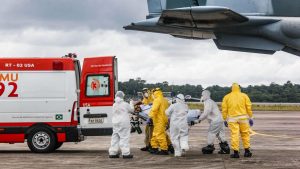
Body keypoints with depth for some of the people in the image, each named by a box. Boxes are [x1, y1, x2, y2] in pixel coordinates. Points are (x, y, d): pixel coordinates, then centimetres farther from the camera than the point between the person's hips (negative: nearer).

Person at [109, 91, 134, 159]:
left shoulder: (114, 105, 6)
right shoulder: (125, 104, -8)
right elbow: (131, 110, 5)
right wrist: (131, 104, 24)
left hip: (115, 123, 5)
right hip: (124, 123, -5)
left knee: (115, 138, 10)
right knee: (124, 138, -4)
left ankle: (112, 153, 11)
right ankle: (125, 153, -6)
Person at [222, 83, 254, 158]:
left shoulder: (226, 97, 7)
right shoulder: (244, 96, 7)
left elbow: (224, 109, 4)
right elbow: (249, 108, 2)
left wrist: (225, 119, 9)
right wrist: (250, 117, 7)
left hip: (232, 118, 0)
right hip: (243, 117, 1)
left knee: (234, 135, -4)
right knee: (245, 134, 11)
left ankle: (236, 152, -6)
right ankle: (247, 151, 12)